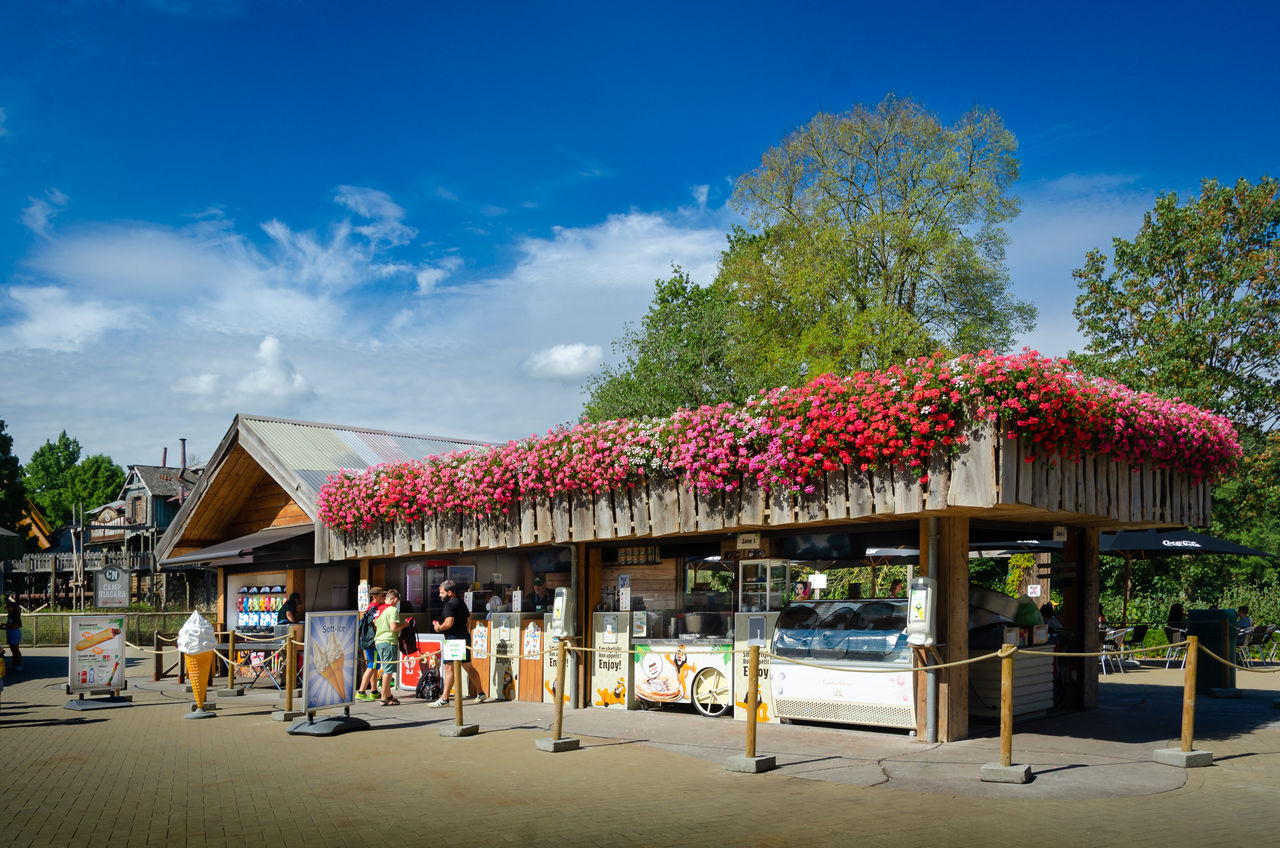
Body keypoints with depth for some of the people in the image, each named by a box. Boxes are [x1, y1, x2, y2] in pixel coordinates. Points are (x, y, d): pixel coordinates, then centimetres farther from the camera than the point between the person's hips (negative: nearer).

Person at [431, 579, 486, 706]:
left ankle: (444, 699, -14)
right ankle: (480, 694, 24)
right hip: (464, 637, 10)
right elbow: (468, 619, 23)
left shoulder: (450, 604, -13)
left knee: (449, 668, -11)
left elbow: (449, 622, -25)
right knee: (468, 667, 17)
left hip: (454, 639, -10)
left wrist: (439, 628, -8)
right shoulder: (461, 602, 17)